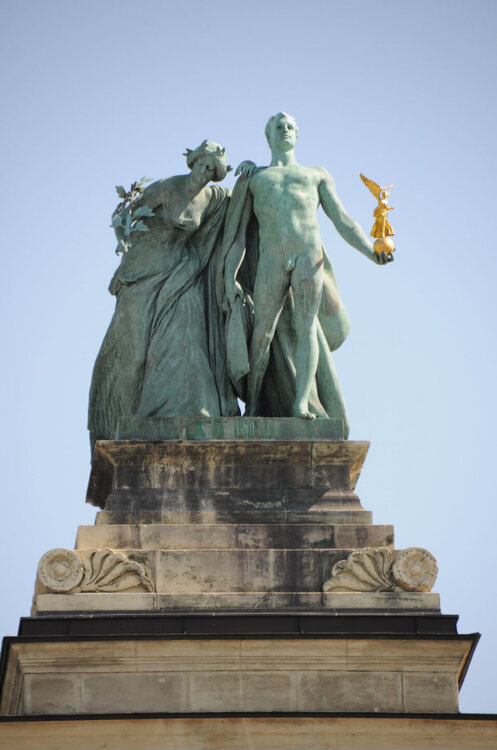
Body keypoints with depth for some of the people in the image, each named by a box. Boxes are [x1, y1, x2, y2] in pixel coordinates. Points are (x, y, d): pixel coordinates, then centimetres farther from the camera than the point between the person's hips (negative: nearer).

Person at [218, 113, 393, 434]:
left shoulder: (317, 175, 26)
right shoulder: (255, 178, 26)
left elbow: (343, 221, 15)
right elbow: (237, 233, 18)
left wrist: (372, 252, -2)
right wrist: (230, 278, 5)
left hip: (309, 256, 0)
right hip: (271, 260, 1)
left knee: (306, 326, -16)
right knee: (262, 334, -4)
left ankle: (301, 404, -24)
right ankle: (253, 405, 8)